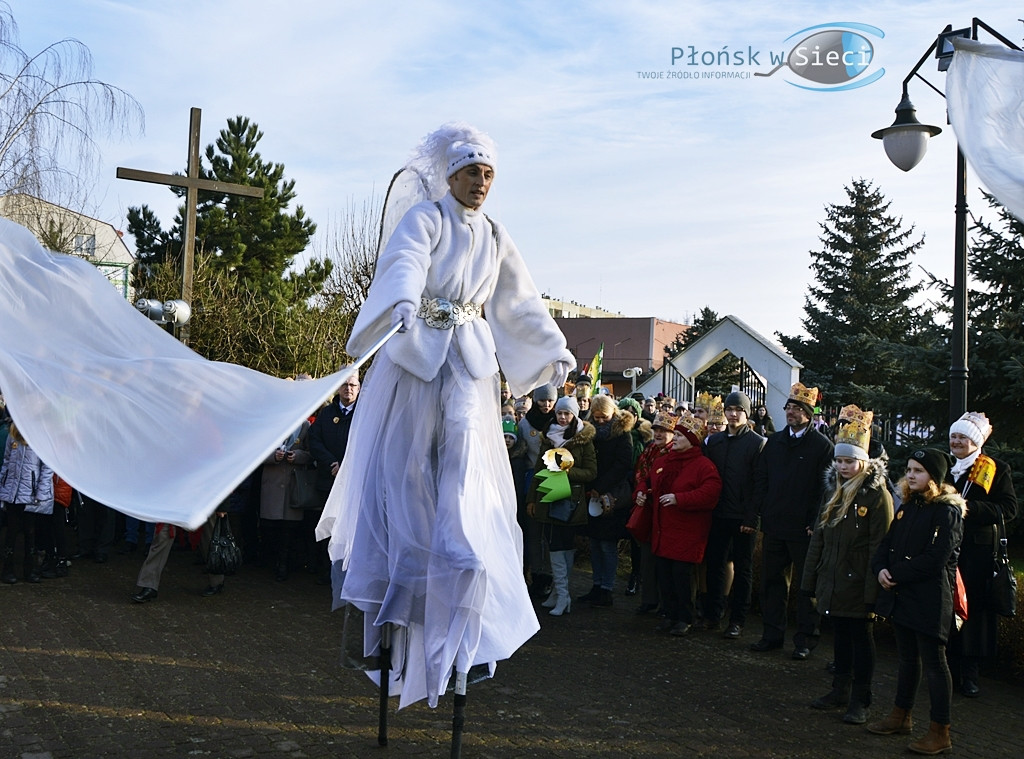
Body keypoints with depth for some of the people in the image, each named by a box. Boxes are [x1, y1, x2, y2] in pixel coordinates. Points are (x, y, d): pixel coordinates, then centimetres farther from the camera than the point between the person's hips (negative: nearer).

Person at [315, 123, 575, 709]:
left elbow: (524, 305, 21)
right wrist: (404, 304, -43)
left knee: (465, 475, -6)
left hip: (470, 363, 3)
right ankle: (389, 593, 12)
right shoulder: (424, 220, -1)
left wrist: (556, 352, 19)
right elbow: (406, 264, -22)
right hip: (417, 354, -3)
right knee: (404, 467, -1)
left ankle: (456, 625, -5)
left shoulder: (495, 238, 15)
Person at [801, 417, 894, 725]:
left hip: (858, 584, -6)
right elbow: (818, 536, 12)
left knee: (860, 637, 3)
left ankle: (860, 700, 12)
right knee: (840, 636, 16)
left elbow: (879, 547, -15)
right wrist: (811, 582, 10)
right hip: (832, 581, 6)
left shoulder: (877, 494, -11)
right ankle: (841, 689, 27)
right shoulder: (833, 490, 9)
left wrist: (872, 592, -19)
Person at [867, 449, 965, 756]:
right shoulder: (908, 507, 12)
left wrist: (896, 574, -16)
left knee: (933, 662, -2)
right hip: (901, 595, 8)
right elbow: (887, 544, 12)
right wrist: (881, 569, -7)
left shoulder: (947, 510, -13)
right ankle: (901, 716, 29)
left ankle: (940, 732, 5)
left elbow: (935, 559, -19)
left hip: (930, 599, -8)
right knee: (907, 657, 18)